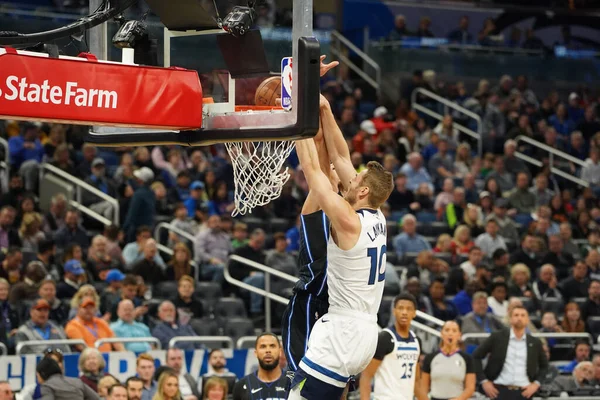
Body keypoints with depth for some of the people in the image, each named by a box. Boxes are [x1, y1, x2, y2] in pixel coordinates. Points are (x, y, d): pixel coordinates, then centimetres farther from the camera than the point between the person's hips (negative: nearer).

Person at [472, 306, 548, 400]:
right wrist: (484, 381, -1)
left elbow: (544, 366, 19)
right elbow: (476, 356, 6)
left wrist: (536, 384, 3)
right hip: (500, 391, -2)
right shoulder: (497, 337, 2)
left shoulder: (535, 343, 8)